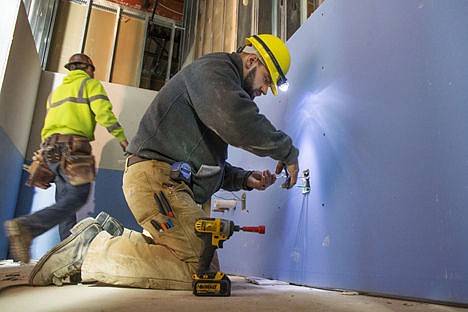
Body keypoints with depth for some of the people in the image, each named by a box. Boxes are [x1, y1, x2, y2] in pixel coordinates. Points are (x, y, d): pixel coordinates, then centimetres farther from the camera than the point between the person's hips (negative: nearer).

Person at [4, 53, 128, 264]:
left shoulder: (56, 91, 32)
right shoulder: (90, 84, 10)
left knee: (65, 200, 5)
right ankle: (26, 226, -30)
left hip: (49, 148, 8)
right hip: (73, 146, -8)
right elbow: (103, 112, -8)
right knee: (77, 196, -13)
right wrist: (121, 137, -5)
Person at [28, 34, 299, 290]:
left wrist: (244, 179, 10)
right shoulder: (215, 67, -3)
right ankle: (92, 248, -10)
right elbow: (239, 123, -25)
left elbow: (211, 164, 26)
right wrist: (288, 152, -10)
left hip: (174, 182, 11)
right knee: (202, 271, -16)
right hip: (157, 176, -11)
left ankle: (109, 234, 12)